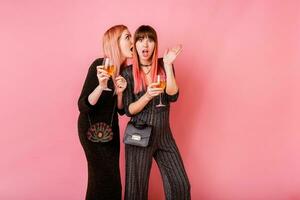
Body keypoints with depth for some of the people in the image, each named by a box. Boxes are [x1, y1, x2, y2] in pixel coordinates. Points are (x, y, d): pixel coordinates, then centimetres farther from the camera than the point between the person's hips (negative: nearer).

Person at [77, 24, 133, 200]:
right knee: (104, 179, -3)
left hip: (111, 129, 6)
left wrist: (120, 91, -16)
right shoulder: (100, 65, -18)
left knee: (112, 178, 10)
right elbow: (83, 106, -22)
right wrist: (101, 86, -37)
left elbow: (121, 110, 3)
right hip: (92, 129, -6)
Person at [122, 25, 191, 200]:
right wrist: (148, 96, -23)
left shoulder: (164, 66, 3)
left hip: (164, 134, 2)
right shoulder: (128, 73, -3)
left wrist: (168, 66, -17)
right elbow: (129, 110, -6)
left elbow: (173, 96, -10)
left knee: (181, 185, 3)